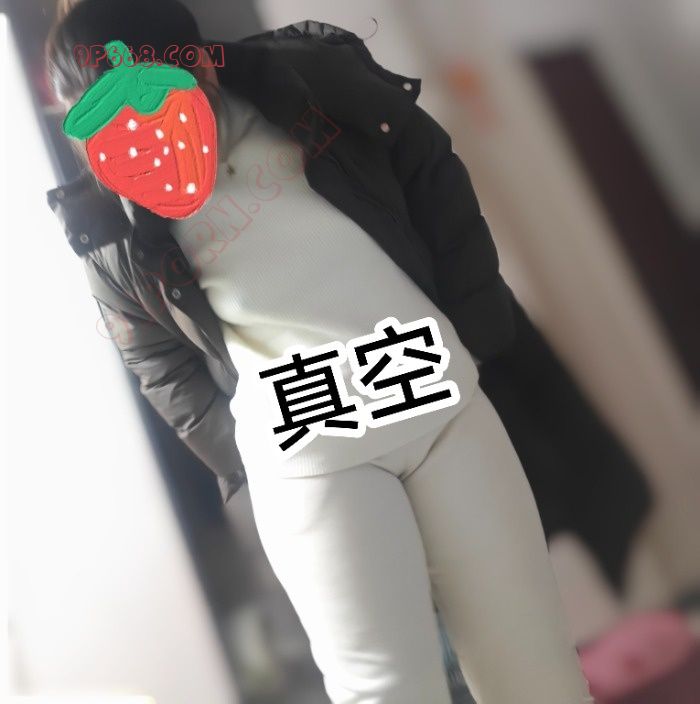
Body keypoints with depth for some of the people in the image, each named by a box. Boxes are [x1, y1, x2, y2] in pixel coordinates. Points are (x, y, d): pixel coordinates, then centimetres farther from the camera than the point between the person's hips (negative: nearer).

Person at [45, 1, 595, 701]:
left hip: (442, 397, 3)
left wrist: (474, 331, 7)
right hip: (308, 453, -2)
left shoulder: (308, 83, -1)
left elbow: (433, 180, 8)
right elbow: (161, 364, 6)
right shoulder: (117, 230, -4)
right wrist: (248, 460, 2)